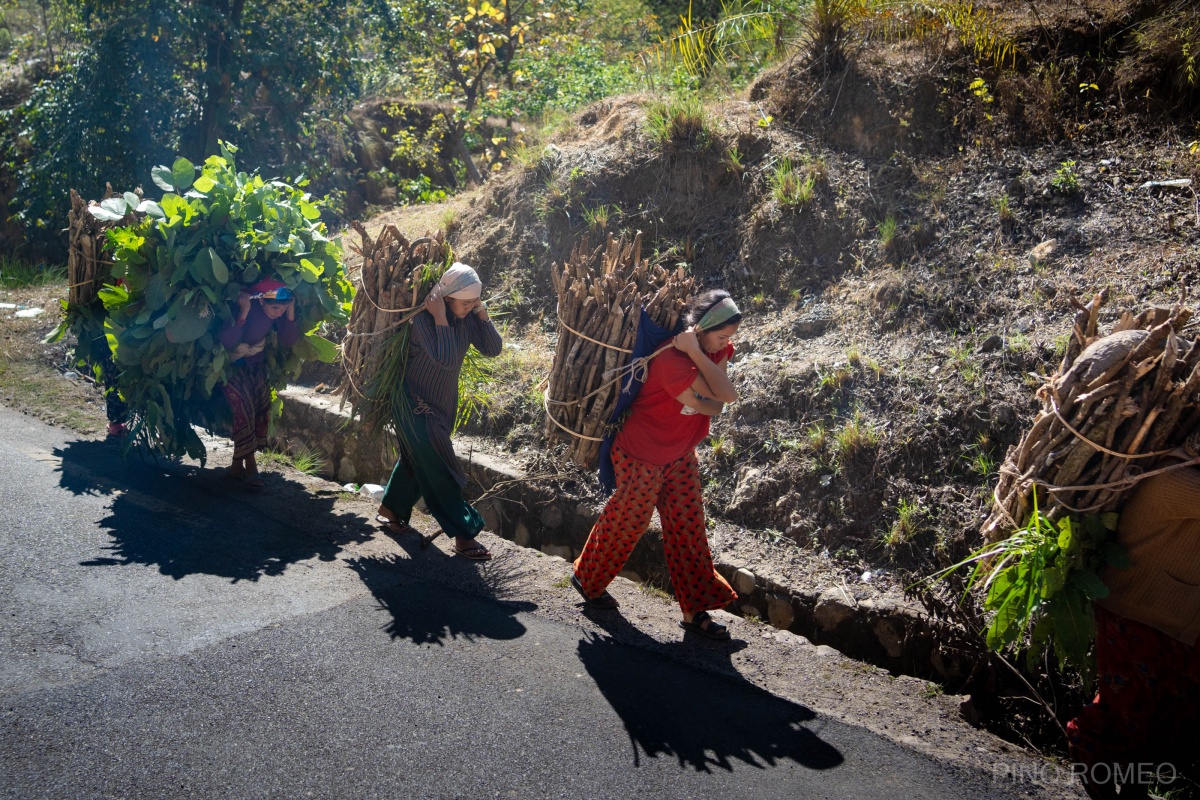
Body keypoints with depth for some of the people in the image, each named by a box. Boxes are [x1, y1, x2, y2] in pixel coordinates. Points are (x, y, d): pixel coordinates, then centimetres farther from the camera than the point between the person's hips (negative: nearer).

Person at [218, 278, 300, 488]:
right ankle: (250, 467, -3)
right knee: (245, 413, -16)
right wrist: (243, 314, -48)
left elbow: (289, 340, -15)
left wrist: (290, 312, -27)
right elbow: (226, 341, -39)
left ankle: (238, 466, 11)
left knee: (262, 411, 0)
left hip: (256, 364, 6)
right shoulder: (242, 308, -32)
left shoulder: (277, 313, -17)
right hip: (234, 366, -6)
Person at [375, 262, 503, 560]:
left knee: (417, 458, 22)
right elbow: (445, 359, -36)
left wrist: (482, 314, -18)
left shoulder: (467, 317, -7)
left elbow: (493, 349, -10)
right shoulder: (424, 318, -25)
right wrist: (440, 318, -34)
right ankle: (463, 534, 1)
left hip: (443, 402, 7)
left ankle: (390, 508, 42)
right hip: (416, 402, -7)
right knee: (440, 468, -5)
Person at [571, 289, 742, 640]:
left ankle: (695, 609, 17)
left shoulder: (717, 348, -6)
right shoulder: (671, 359, -32)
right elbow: (713, 405, -27)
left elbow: (723, 397, -21)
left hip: (680, 453, 7)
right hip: (641, 453, -7)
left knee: (688, 525, 8)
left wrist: (695, 353, -29)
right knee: (628, 519, 10)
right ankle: (587, 579, 36)